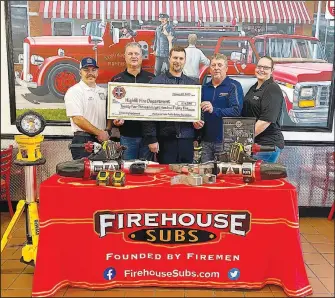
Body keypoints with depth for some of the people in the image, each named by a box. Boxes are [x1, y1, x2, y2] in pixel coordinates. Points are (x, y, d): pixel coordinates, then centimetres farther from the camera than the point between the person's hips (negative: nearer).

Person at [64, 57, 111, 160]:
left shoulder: (103, 91, 16)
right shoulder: (74, 92, -5)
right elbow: (78, 119, -13)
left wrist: (107, 131, 0)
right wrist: (99, 133, -12)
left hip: (103, 140, 6)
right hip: (83, 141, -6)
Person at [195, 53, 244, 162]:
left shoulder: (234, 86, -2)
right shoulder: (204, 88, 15)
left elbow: (237, 110, -14)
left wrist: (214, 110, -24)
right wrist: (195, 121, 0)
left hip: (225, 140, -5)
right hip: (206, 140, 5)